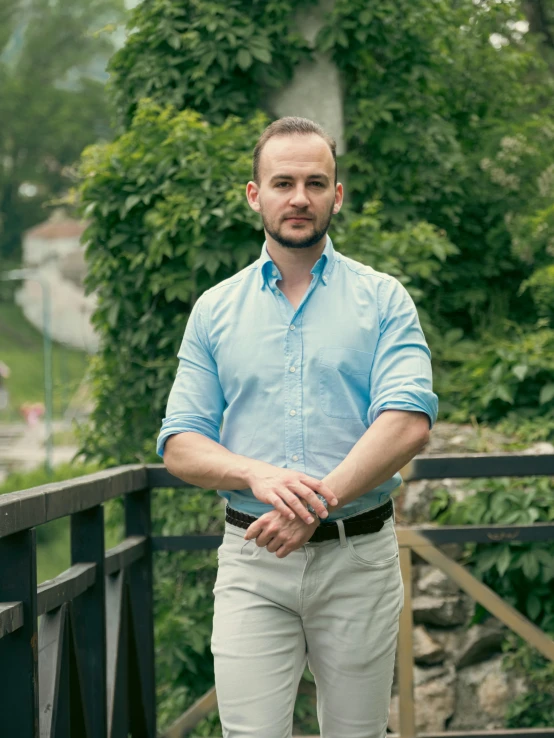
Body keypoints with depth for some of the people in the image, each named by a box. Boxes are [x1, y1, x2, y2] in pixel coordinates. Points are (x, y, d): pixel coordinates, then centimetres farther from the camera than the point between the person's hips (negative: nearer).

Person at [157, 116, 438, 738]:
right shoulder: (215, 309, 9)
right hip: (251, 559, 1)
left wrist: (319, 501, -23)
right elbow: (179, 447, 4)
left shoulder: (383, 299, 3)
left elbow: (408, 423, -11)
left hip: (359, 555, -1)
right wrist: (259, 475, -16)